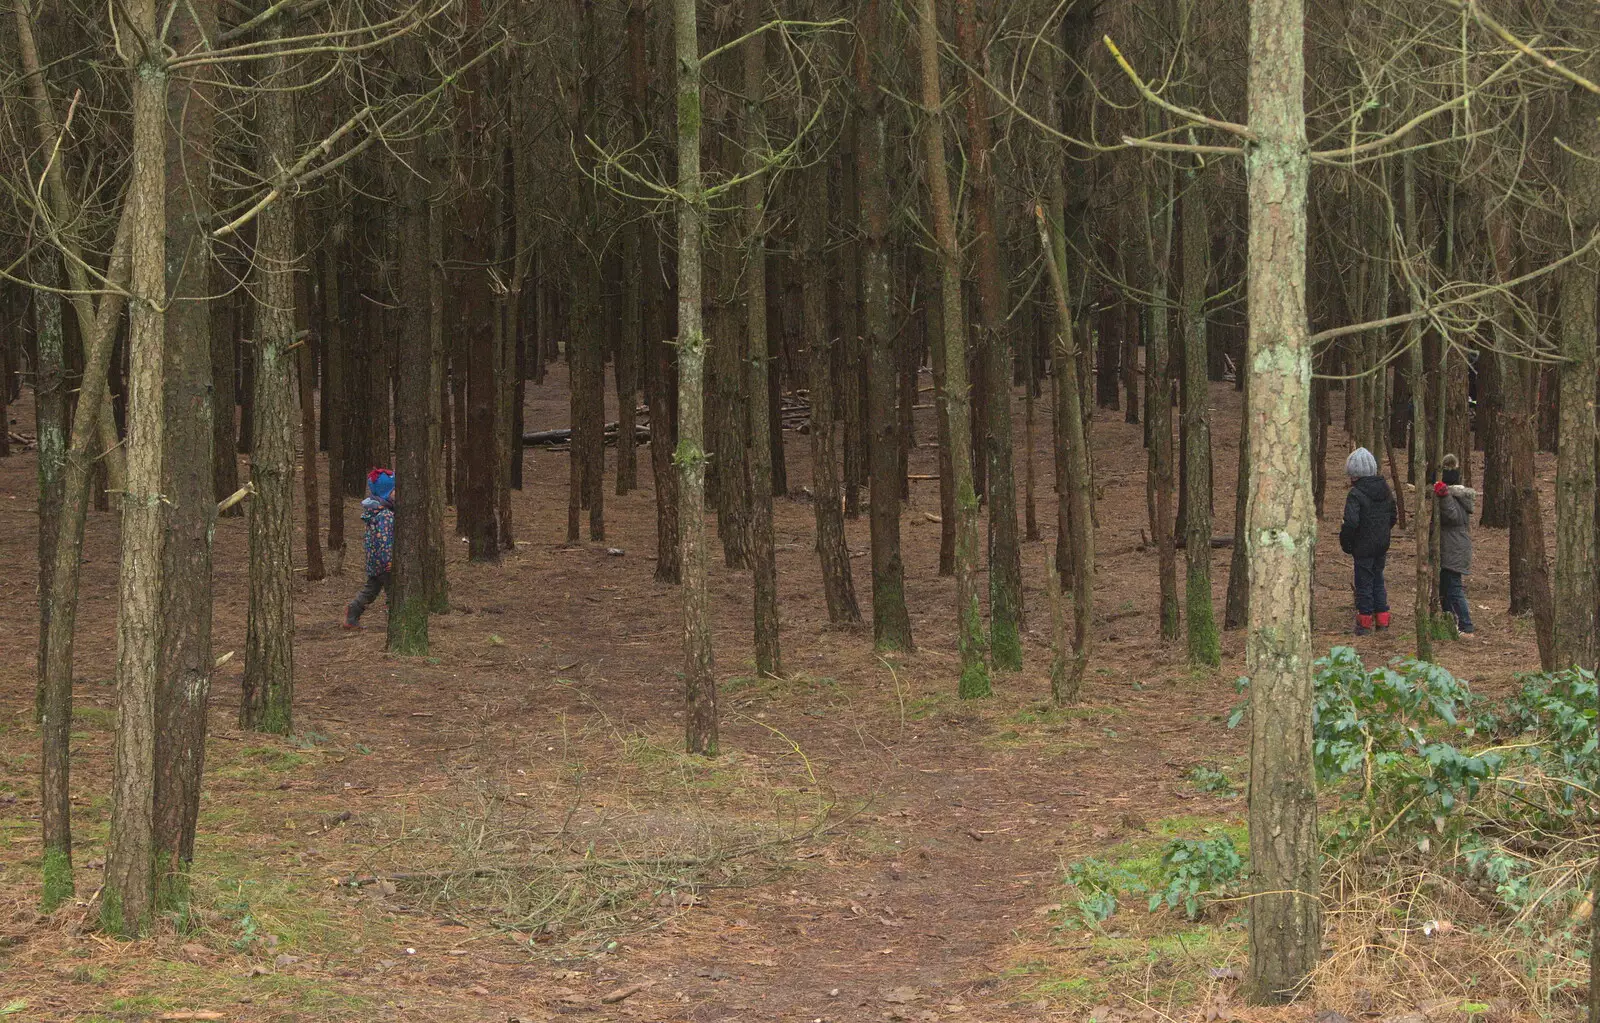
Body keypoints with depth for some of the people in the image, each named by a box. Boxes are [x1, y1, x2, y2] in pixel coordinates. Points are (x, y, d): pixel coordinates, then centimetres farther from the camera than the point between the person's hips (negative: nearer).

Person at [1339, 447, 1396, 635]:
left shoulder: (1356, 494, -20)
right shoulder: (1384, 489, 5)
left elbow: (1351, 522, -27)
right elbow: (1393, 516, 15)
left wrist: (1345, 543, -13)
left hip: (1363, 547, -7)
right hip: (1382, 545, 7)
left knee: (1364, 583, 4)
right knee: (1378, 581, 18)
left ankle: (1365, 623, 11)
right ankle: (1382, 621, 21)